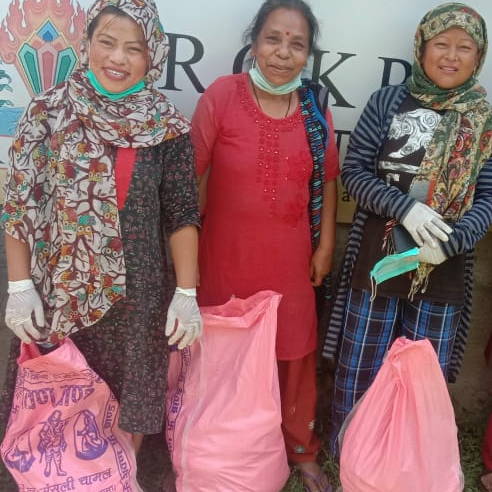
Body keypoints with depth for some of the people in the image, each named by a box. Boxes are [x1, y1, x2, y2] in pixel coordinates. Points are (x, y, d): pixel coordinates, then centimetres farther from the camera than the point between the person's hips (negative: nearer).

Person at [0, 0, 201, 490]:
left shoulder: (167, 125, -4)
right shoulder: (47, 111, -3)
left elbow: (182, 215, -2)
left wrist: (187, 293, -6)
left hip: (134, 293, 0)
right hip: (55, 291, 1)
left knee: (129, 399, 13)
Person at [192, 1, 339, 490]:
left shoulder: (314, 107, 1)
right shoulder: (222, 94, -10)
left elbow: (326, 179, 10)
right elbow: (190, 174, -7)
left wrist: (325, 246, 7)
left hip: (290, 260, 3)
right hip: (227, 256, -2)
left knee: (293, 355, 15)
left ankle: (299, 449, 38)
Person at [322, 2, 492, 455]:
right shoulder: (388, 102, -1)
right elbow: (353, 171, -5)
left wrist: (452, 239, -19)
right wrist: (404, 206, -20)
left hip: (443, 275, 1)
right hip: (376, 264, -1)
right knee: (357, 376, 11)